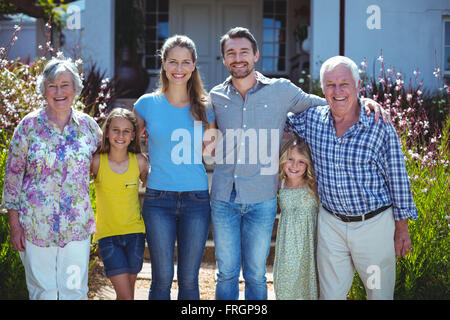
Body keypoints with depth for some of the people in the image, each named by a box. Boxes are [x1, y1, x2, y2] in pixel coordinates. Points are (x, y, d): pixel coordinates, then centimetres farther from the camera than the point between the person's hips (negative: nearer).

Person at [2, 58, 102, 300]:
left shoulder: (87, 125, 3)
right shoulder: (29, 125, -2)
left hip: (77, 225, 2)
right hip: (35, 226, -1)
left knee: (75, 291, 6)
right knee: (42, 291, 8)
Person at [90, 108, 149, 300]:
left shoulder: (139, 161, -2)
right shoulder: (97, 162, -7)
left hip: (134, 233, 2)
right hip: (107, 235, -2)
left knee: (127, 294, 10)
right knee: (125, 296, -10)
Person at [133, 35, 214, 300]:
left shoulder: (204, 107, 5)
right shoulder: (148, 104, 1)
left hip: (196, 199, 1)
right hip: (158, 200, -1)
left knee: (189, 279, 7)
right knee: (162, 278, 3)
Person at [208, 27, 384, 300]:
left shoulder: (280, 90, 0)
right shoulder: (216, 97, 5)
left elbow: (325, 105, 9)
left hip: (261, 200, -1)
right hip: (223, 198, 1)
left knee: (256, 275, 10)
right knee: (226, 273, 10)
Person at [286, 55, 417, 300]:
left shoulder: (380, 127, -13)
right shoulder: (311, 119, -4)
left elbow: (398, 180, -5)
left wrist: (402, 230, -1)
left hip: (374, 223, -3)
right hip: (330, 222, 3)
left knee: (380, 293, 11)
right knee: (330, 293, 14)